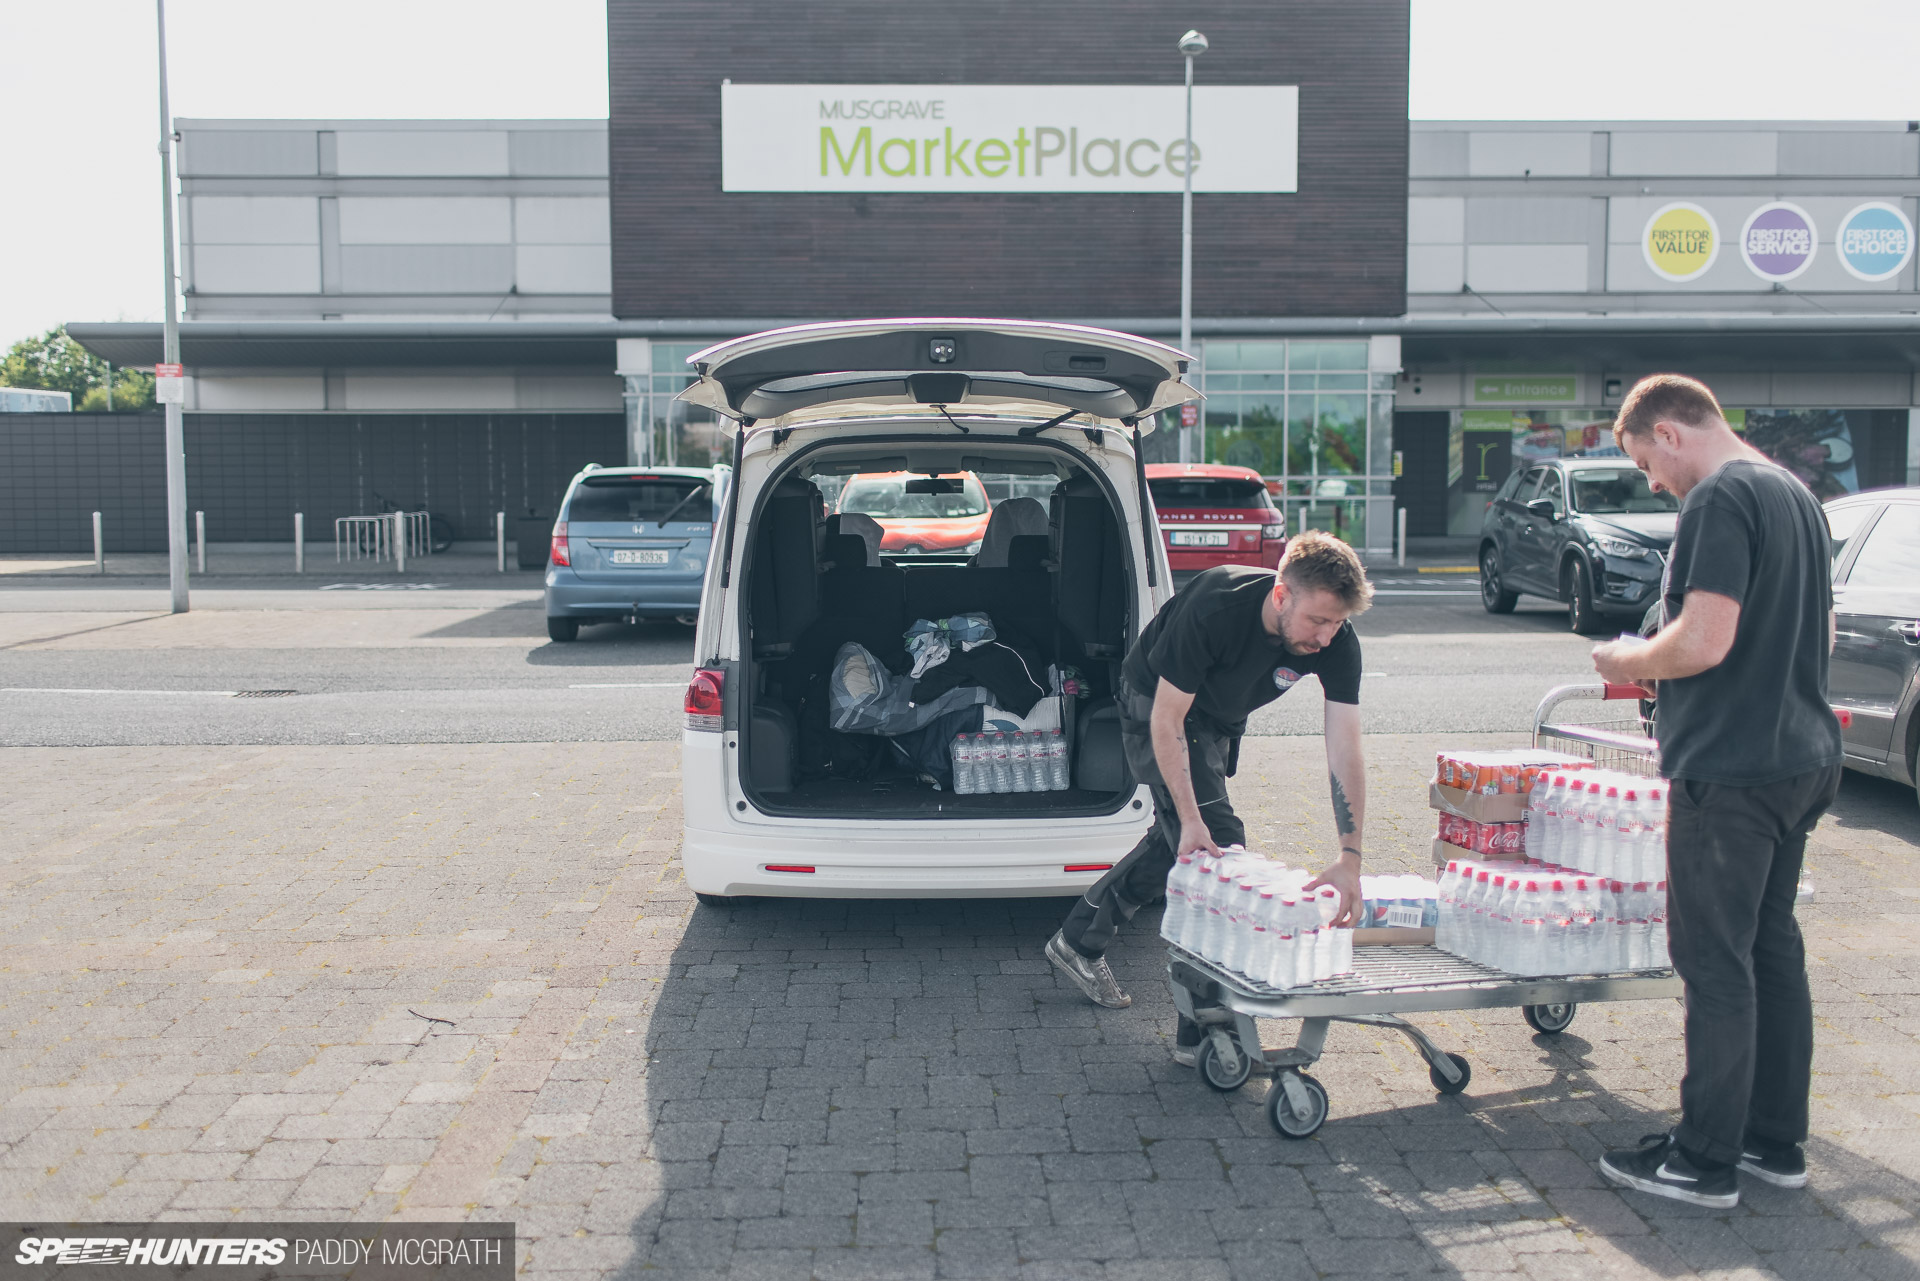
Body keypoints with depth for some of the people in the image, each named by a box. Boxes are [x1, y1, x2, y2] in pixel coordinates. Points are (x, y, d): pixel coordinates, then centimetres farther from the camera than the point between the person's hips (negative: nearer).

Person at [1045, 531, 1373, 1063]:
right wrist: (1192, 820, -34)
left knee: (1177, 841, 16)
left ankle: (1078, 942, 36)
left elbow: (1344, 752, -28)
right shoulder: (1215, 608, -39)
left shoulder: (1338, 644, -26)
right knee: (1218, 845, -14)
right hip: (1157, 709, -6)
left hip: (1219, 721, 6)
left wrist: (1350, 858, -37)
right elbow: (1167, 719, -30)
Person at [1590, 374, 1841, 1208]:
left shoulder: (1718, 497, -15)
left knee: (1715, 961, -2)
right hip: (1803, 757, 10)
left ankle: (1705, 1161, 8)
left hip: (1731, 768, -10)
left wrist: (1629, 663, -5)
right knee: (1773, 948, 16)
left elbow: (1703, 641, -24)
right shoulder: (1794, 493, 16)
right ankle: (1776, 1141, 26)